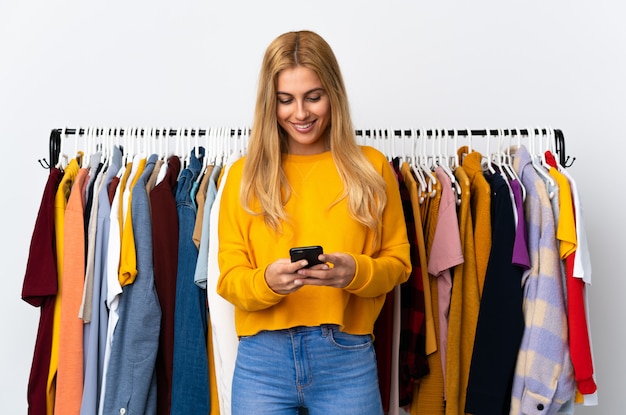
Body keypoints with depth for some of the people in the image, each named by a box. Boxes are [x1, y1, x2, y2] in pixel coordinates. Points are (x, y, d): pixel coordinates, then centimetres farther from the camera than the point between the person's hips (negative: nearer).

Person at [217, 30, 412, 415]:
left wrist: (357, 272, -16)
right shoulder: (245, 175, 1)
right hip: (262, 357, 1)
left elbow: (398, 261, 4)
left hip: (347, 358, 0)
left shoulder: (372, 168, 1)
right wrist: (266, 280, -19)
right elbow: (229, 277, 2)